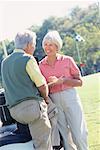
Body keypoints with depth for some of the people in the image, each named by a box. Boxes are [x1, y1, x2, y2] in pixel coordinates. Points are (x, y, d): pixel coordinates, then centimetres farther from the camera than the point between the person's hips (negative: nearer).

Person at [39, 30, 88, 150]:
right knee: (63, 136, 3)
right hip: (53, 101, 2)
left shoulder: (67, 60, 2)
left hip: (70, 97, -2)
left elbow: (79, 82, 1)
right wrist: (50, 84, -10)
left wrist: (61, 80, -11)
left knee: (78, 134, -5)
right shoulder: (41, 65, 7)